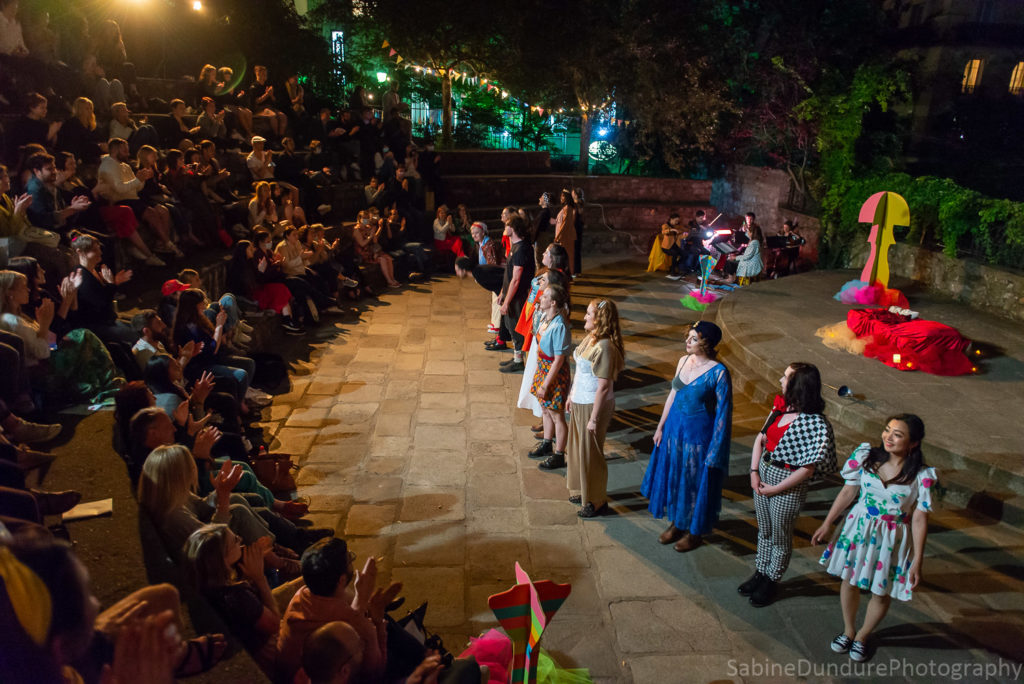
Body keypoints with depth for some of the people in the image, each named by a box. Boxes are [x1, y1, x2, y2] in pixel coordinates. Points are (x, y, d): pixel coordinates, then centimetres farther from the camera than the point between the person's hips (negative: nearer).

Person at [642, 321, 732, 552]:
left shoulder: (718, 372, -20)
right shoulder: (683, 361, 0)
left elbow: (723, 413, -16)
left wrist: (715, 450, -15)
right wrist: (661, 427, 12)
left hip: (699, 433, -6)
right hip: (675, 428, 7)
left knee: (696, 483, 10)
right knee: (673, 477, 18)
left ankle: (695, 532, 31)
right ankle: (677, 524, 39)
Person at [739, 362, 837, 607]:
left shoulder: (814, 422, -24)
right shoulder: (781, 406, -3)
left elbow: (807, 468, -22)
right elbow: (761, 438, 6)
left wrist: (775, 489, -15)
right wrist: (754, 472, -3)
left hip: (789, 484, -7)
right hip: (764, 473, 7)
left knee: (780, 537, 15)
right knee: (764, 531, 23)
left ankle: (771, 581, 35)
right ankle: (760, 573, 43)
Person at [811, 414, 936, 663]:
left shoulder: (921, 476, -16)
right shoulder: (866, 457, -10)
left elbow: (919, 519, -11)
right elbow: (848, 492, -1)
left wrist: (917, 560, -10)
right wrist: (827, 524, 3)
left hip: (892, 539, -2)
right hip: (859, 530, 2)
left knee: (882, 592, 13)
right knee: (849, 580, 16)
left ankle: (862, 636, 39)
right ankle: (848, 631, 41)